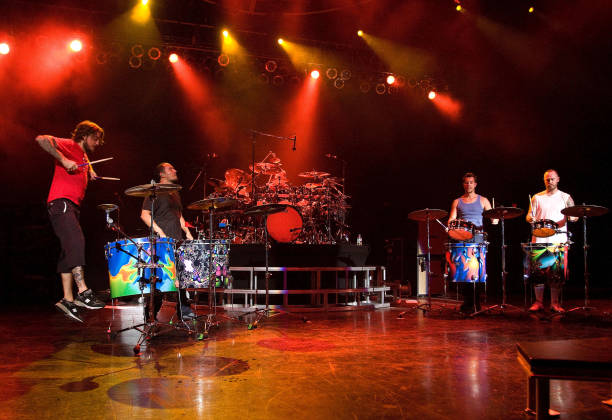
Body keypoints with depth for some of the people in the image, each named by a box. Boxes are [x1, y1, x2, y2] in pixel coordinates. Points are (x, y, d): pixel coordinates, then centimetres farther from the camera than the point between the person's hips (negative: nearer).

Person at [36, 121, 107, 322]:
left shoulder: (85, 159, 27)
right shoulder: (69, 145, 1)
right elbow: (42, 139, -15)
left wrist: (90, 173, 18)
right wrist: (63, 160, -20)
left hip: (73, 207, 9)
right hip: (60, 202, -9)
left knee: (69, 251, 5)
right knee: (76, 241, -23)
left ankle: (68, 300, 6)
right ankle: (83, 292, -27)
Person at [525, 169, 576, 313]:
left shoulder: (565, 197, 11)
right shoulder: (537, 197, 13)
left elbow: (574, 216, 6)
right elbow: (529, 216, 12)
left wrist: (572, 217, -17)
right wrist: (530, 218, -11)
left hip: (559, 240, -1)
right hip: (539, 239, 1)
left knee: (557, 272, -2)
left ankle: (555, 303, 8)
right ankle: (538, 302, 7)